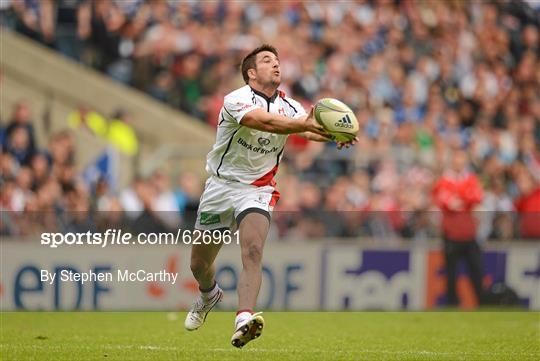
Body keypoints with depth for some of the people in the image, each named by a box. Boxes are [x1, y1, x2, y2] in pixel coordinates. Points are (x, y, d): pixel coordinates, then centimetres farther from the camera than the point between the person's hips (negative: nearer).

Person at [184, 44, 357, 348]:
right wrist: (303, 125, -51)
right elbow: (263, 121, -36)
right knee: (200, 263, 11)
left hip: (258, 190, 1)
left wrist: (334, 134, -44)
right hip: (221, 186, -1)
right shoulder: (235, 100, -15)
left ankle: (244, 321, -40)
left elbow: (312, 127, -20)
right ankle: (209, 295, 46)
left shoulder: (290, 107, 0)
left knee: (253, 251, -26)